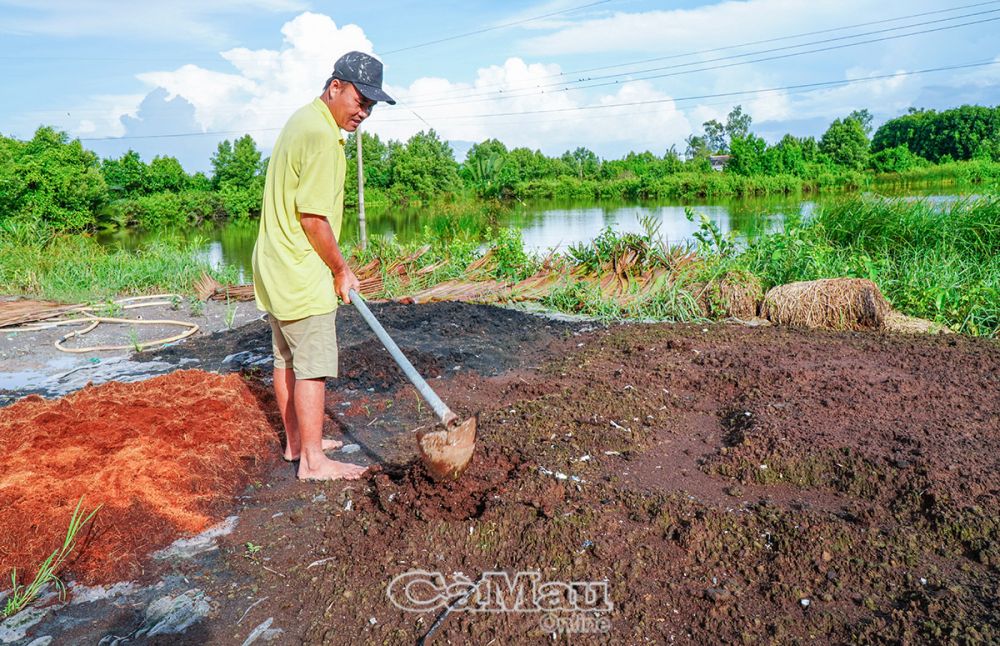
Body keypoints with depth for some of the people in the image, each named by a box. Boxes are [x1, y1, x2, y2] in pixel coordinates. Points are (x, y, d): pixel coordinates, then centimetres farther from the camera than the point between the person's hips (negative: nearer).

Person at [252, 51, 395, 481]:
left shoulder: (304, 120, 15)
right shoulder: (322, 137, -19)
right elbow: (313, 218, -22)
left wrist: (333, 265, 20)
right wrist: (341, 270, -10)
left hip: (276, 267, 11)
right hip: (302, 274, -11)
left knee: (287, 358, 16)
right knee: (314, 365, -4)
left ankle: (295, 441, 29)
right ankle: (313, 462, 4)